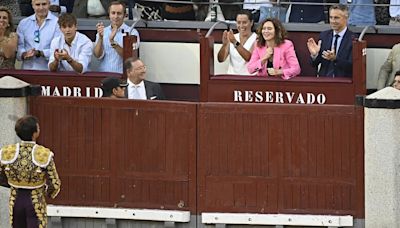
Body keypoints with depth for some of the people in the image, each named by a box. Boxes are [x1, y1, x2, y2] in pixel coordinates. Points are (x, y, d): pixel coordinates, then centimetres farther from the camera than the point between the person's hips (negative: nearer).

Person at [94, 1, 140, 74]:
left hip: (122, 75, -2)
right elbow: (98, 55, 0)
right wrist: (100, 38, -15)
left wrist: (113, 42, -22)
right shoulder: (103, 31, 12)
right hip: (103, 75, 2)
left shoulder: (132, 32, 2)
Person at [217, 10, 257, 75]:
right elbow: (221, 59, 4)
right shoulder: (232, 38, 11)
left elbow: (249, 58, -17)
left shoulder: (256, 39, -1)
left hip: (249, 77, -4)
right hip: (232, 77, 4)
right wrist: (224, 44, -14)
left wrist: (235, 43, -26)